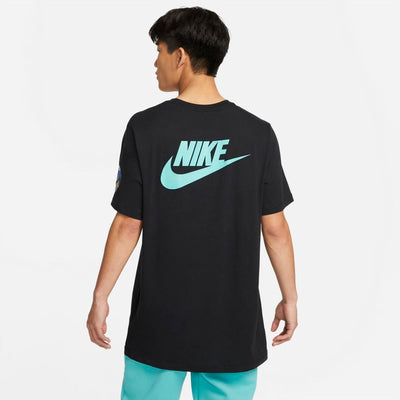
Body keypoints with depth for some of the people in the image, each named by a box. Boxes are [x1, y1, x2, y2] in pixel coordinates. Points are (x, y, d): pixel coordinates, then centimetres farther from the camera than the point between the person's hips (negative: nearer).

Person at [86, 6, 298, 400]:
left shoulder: (145, 128, -10)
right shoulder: (258, 133, -6)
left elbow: (128, 225, -8)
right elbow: (275, 227, -4)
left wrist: (100, 297, 4)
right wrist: (290, 297, 9)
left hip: (160, 321, -1)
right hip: (233, 323, 1)